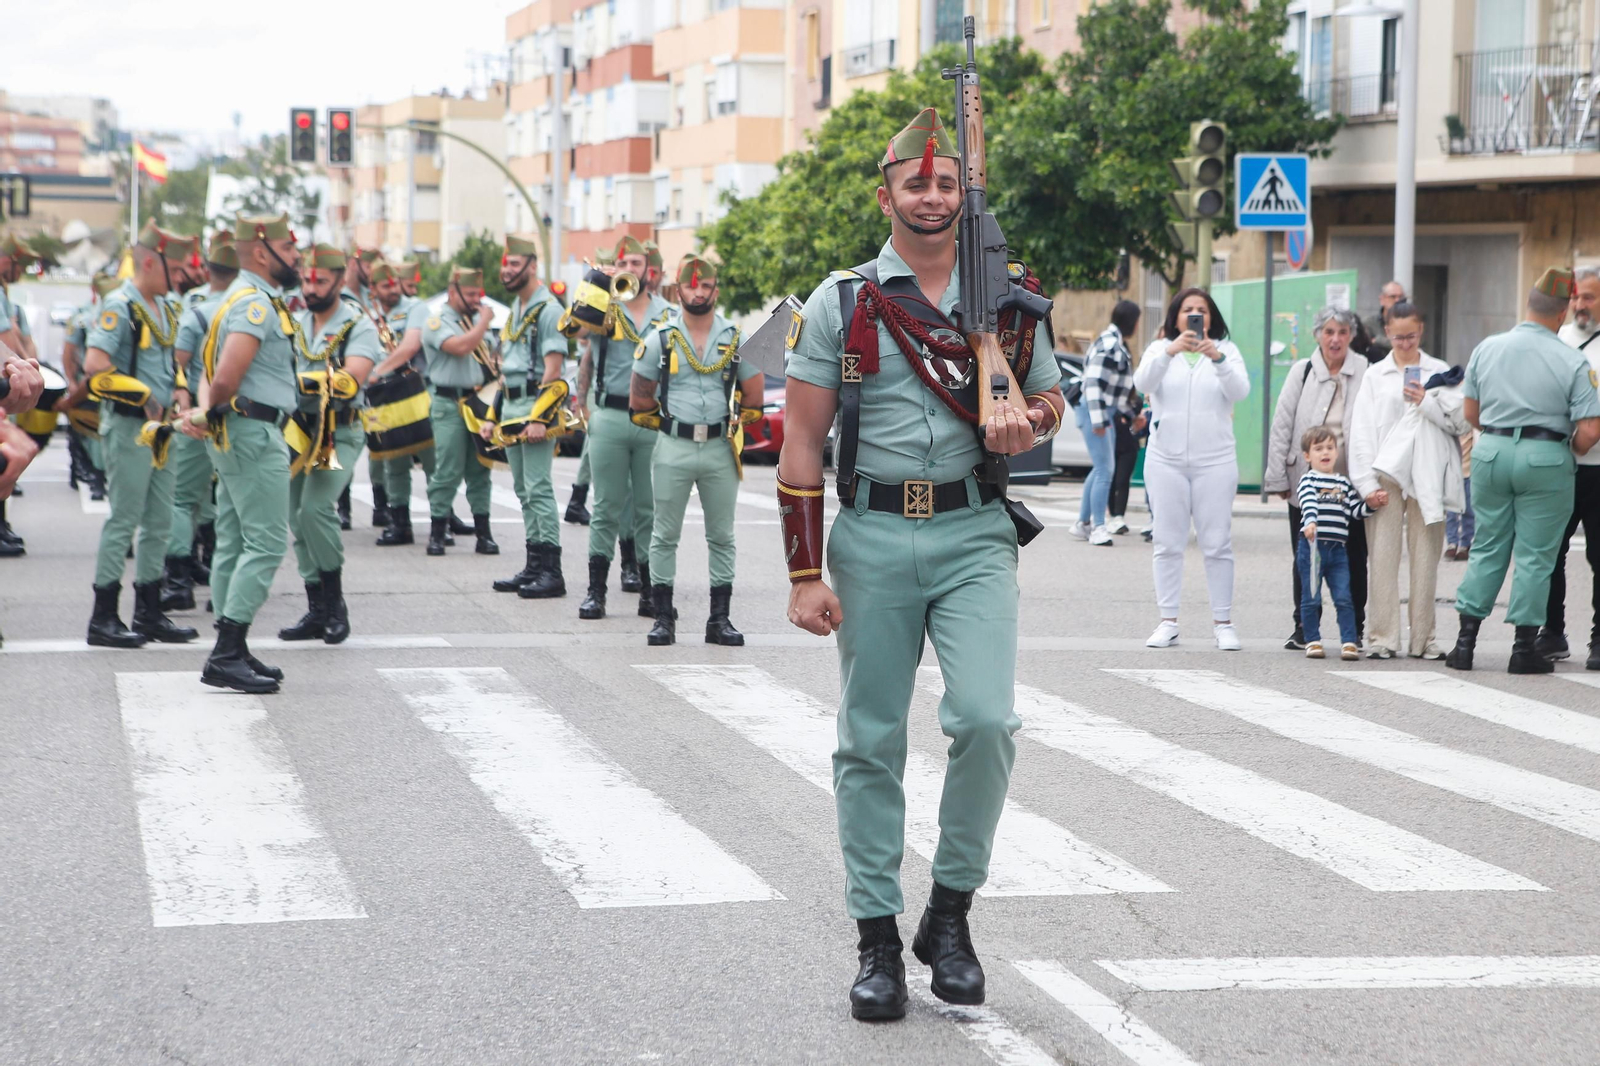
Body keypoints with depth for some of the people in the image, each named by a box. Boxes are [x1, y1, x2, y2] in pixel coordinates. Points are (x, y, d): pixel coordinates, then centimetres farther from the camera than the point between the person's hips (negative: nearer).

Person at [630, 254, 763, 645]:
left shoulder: (736, 338, 5)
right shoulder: (660, 338, 2)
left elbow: (753, 395, 12)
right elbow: (640, 396, 7)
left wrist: (734, 424, 12)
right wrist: (664, 423, 9)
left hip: (720, 451, 1)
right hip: (672, 450, -1)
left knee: (722, 537, 5)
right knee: (665, 536, 1)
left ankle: (720, 619, 10)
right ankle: (663, 618, 7)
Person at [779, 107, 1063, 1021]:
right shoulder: (841, 303, 2)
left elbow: (1052, 401, 21)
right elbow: (802, 443, 1)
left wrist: (1025, 424, -6)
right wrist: (805, 577, -5)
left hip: (974, 538, 0)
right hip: (872, 540, 0)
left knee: (986, 719, -15)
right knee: (871, 743, 4)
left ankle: (951, 911, 5)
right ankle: (879, 939, 14)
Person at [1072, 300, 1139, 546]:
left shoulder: (1116, 343, 14)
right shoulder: (1108, 345, -17)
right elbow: (1094, 382, -22)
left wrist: (1130, 413, 25)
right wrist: (1098, 420, -23)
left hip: (1106, 412, 10)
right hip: (1095, 411, -10)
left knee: (1103, 469, 14)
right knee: (1105, 470, -11)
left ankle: (1083, 523, 22)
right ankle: (1098, 528, -8)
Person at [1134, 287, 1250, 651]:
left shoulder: (1226, 351, 8)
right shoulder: (1160, 350, 9)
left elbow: (1240, 391, -9)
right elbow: (1142, 382, -11)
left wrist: (1218, 358, -27)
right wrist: (1170, 351, -28)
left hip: (1215, 460, -1)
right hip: (1166, 459, 1)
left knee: (1217, 544, -2)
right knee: (1168, 543, 1)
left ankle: (1223, 622, 2)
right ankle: (1168, 621, 6)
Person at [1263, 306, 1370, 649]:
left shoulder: (1364, 372, 2)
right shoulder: (1302, 371, 5)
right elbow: (1282, 425, 6)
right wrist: (1279, 477, 1)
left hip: (1351, 482, -1)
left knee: (1354, 559, 4)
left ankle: (1355, 629, 15)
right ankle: (1304, 627, 15)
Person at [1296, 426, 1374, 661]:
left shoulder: (1344, 483, 15)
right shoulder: (1308, 480, -1)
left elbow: (1356, 509, 12)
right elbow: (1308, 503, -19)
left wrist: (1371, 504, -7)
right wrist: (1310, 521, -37)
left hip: (1337, 549, 4)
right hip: (1311, 546, -3)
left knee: (1344, 598, -2)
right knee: (1311, 598, 3)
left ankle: (1349, 642, 0)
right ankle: (1313, 641, 12)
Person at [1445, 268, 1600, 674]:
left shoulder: (1487, 348, 2)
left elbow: (1471, 412, 9)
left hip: (1491, 452, 4)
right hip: (1546, 457, -4)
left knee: (1487, 548, 12)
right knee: (1535, 556, 4)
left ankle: (1465, 641, 9)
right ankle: (1524, 647, 6)